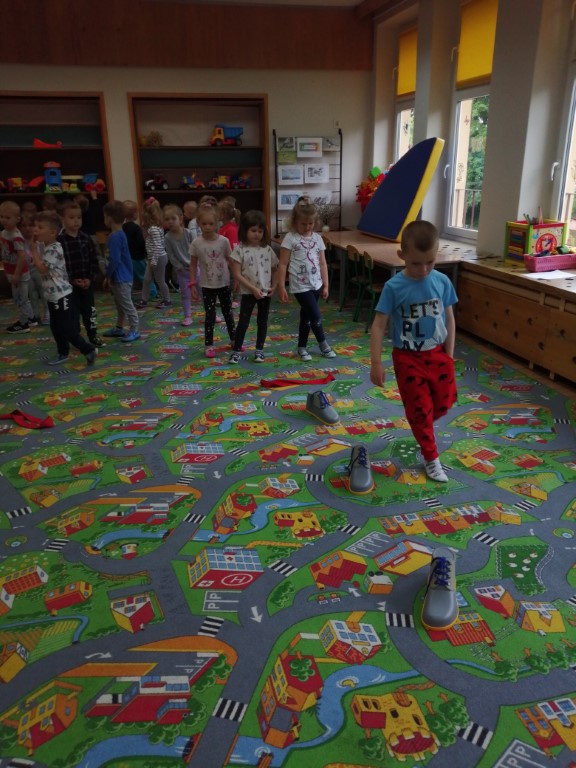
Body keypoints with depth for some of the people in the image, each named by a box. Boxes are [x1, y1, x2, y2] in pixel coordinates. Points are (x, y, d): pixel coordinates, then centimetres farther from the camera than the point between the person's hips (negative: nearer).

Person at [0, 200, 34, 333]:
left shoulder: (16, 237, -25)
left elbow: (22, 256, -30)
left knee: (19, 298, 3)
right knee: (22, 298, 21)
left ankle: (23, 324, 15)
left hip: (19, 274, -9)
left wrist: (16, 275, -27)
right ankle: (30, 318, 35)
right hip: (12, 273, 9)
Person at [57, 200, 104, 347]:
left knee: (89, 310, 13)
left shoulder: (86, 239, 2)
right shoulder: (59, 241, -9)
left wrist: (90, 278, -9)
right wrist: (72, 280, -16)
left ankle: (93, 336, 27)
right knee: (73, 312, 5)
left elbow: (94, 261, 3)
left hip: (87, 283, 3)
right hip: (70, 284, -3)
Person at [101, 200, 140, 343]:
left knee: (127, 304, -2)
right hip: (120, 277, 10)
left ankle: (135, 330, 6)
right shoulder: (119, 234, 10)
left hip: (121, 278, -10)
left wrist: (108, 276, -13)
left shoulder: (114, 237, -21)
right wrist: (109, 277, 15)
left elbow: (114, 260, -24)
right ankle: (119, 328, 30)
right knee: (120, 305, 19)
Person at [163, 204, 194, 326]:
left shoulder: (189, 233, -9)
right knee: (185, 294, 8)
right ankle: (187, 316, 17)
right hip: (181, 270, 0)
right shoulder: (167, 238, -9)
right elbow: (171, 255, -7)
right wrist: (179, 267, -11)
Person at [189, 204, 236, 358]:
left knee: (228, 313, 14)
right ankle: (208, 345, 13)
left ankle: (234, 339, 30)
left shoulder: (224, 241, -8)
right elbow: (193, 265, -1)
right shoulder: (196, 243, -9)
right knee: (210, 316, 2)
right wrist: (193, 284, -5)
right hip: (207, 286, -1)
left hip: (224, 284, 1)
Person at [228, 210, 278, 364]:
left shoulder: (267, 249, 1)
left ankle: (259, 350, 23)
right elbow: (237, 274, -13)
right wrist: (253, 288, -17)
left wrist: (274, 286, -3)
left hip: (266, 292, 3)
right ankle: (236, 350, 12)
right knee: (243, 322, 2)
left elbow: (275, 269, 12)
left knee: (262, 322, 11)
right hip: (248, 293, -3)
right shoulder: (240, 250, -10)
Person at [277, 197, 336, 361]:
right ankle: (323, 343, 15)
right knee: (316, 316, -7)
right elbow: (283, 264, -8)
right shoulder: (290, 238, -8)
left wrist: (325, 285, 8)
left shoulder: (317, 238, 6)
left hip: (316, 284, 5)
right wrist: (281, 287, -11)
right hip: (300, 286, -5)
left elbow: (322, 263, 10)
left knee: (306, 316, 14)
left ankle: (302, 347, 27)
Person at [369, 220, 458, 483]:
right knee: (419, 408, 5)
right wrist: (376, 363, -16)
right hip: (408, 358, -3)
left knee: (445, 401, 13)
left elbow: (449, 319, 3)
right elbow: (379, 325, -14)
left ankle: (422, 427, 45)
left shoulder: (442, 282, -6)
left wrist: (449, 355, 1)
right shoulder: (393, 287, -16)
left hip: (437, 354, 4)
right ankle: (431, 457, 23)